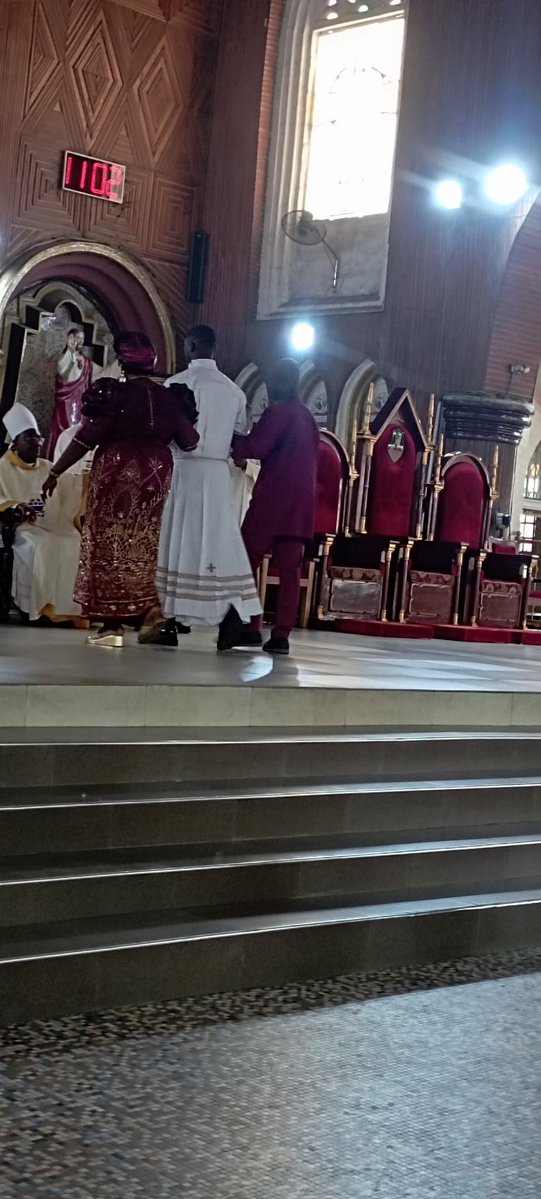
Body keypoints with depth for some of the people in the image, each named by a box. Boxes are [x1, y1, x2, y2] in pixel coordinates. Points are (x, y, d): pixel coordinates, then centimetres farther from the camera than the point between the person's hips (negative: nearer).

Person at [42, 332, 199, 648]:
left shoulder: (113, 393, -8)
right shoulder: (169, 397, 4)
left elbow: (86, 440, -11)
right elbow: (190, 441, 4)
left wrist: (55, 472, -5)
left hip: (117, 473, -4)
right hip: (156, 475, 4)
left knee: (111, 541, 2)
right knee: (146, 543, 16)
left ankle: (113, 624, -1)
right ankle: (150, 608, 10)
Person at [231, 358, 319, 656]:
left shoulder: (277, 411, -7)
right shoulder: (308, 417, 17)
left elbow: (255, 447, -16)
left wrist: (231, 441, 1)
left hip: (272, 500, -7)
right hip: (300, 503, 7)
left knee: (246, 562, 1)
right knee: (289, 569, 2)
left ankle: (248, 628, -3)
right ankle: (281, 635, -2)